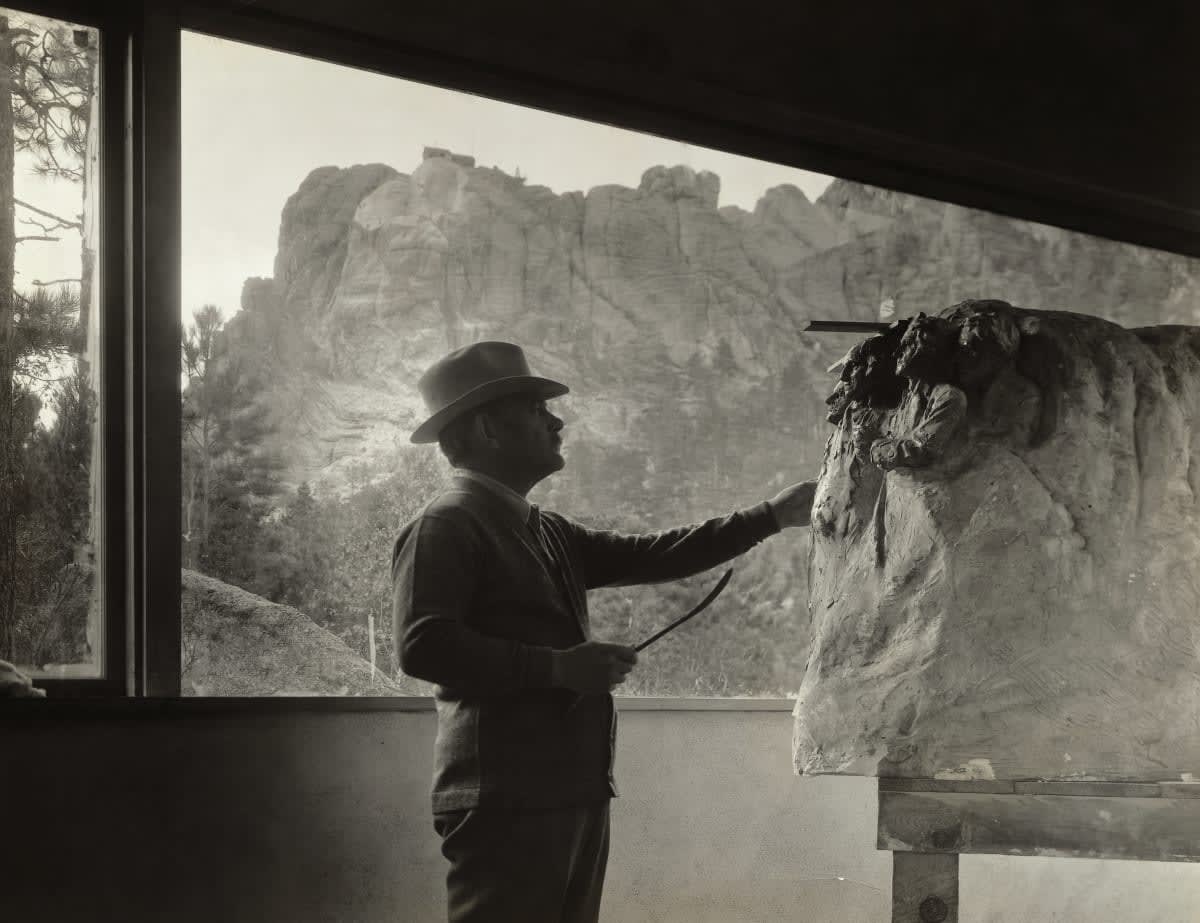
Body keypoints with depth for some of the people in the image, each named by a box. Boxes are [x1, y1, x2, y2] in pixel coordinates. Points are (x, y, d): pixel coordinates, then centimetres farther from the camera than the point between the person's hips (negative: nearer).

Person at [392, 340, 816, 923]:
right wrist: (557, 667, -17)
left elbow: (652, 557, 21)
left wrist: (774, 516, 20)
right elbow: (421, 647, -19)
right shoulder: (447, 525, -8)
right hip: (507, 801, -9)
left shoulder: (547, 534, 21)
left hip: (574, 794, 9)